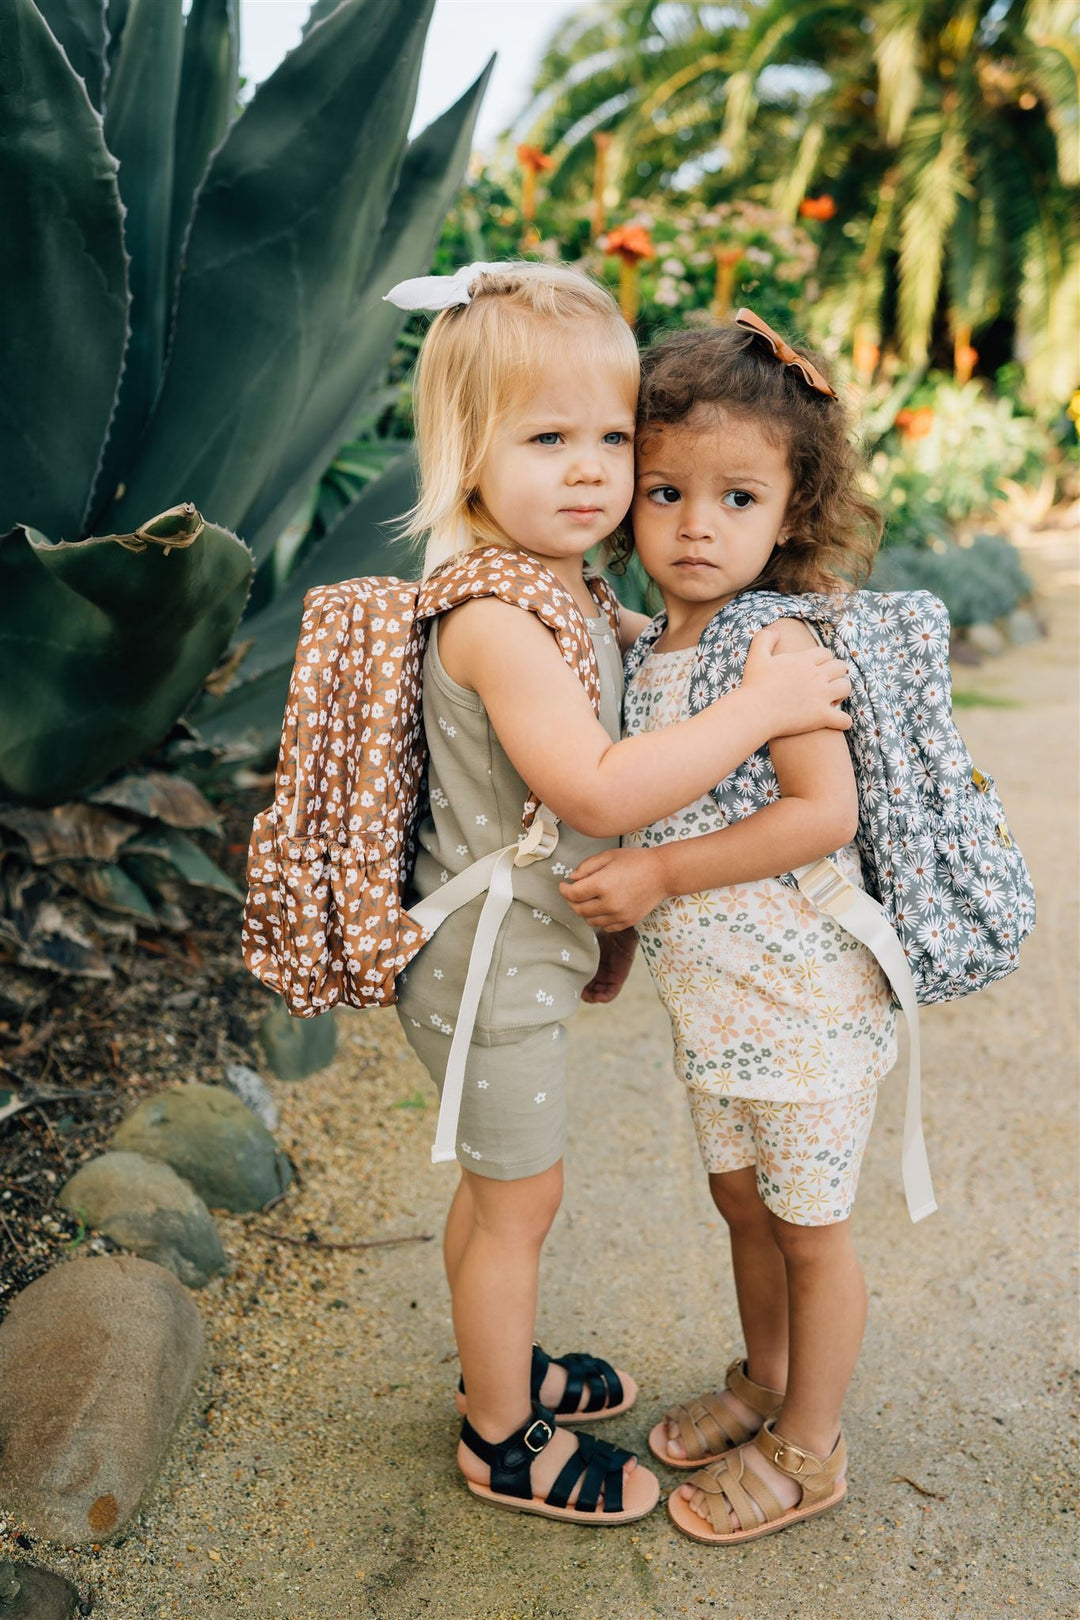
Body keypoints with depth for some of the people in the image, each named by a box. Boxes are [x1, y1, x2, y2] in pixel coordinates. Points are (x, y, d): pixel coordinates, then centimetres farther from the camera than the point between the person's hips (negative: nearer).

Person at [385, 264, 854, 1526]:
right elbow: (596, 792, -35)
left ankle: (501, 1367, 47)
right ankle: (504, 1442, 31)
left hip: (519, 943, 9)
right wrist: (757, 706, -31)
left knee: (494, 1178, 25)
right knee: (522, 1196, 9)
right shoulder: (496, 618, -28)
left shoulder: (562, 589, 3)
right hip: (490, 963, -9)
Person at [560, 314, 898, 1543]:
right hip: (709, 995, 7)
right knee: (741, 1200, 23)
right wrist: (617, 930, 12)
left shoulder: (778, 642, -20)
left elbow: (823, 812, -28)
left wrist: (658, 874, -26)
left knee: (809, 1226, 11)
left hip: (804, 999, -7)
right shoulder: (649, 648, 3)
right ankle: (764, 1381, 46)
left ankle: (808, 1448, 31)